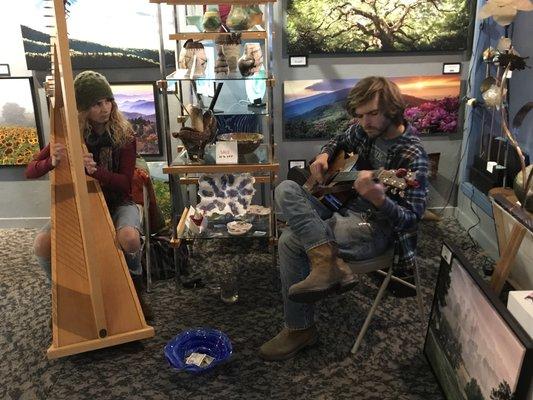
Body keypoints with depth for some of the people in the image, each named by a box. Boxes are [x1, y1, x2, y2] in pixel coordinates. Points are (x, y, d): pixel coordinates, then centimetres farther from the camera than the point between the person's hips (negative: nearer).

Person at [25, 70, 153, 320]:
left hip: (116, 203, -2)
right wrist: (51, 162, -32)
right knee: (42, 245, -22)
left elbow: (125, 183, -13)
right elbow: (30, 171, -7)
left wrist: (96, 170, -34)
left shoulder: (124, 134, -10)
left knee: (129, 238, -34)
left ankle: (135, 289, -2)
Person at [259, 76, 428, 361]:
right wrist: (324, 156, 3)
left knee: (292, 240, -23)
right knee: (285, 190, -14)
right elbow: (340, 141, 27)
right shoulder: (364, 130, 3)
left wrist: (379, 199, -41)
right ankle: (329, 261, -29)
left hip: (376, 228, -8)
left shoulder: (412, 156, -17)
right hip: (345, 206, 8)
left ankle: (301, 330, -7)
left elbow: (410, 219, -20)